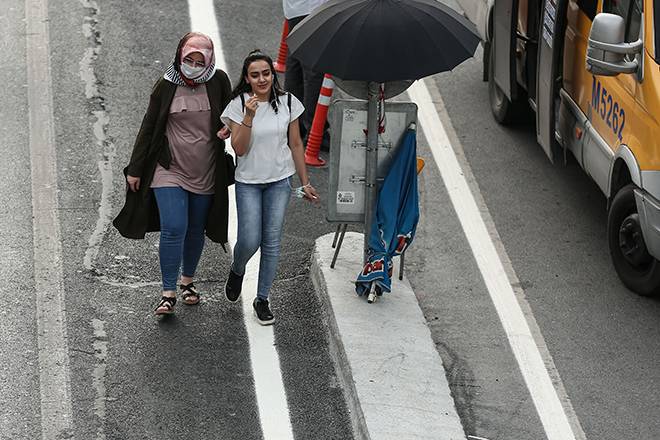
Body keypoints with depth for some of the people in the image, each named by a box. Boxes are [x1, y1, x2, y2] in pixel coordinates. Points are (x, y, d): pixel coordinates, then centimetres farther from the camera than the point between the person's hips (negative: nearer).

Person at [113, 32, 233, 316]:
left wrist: (227, 130, -13)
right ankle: (168, 293, -5)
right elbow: (149, 127, 2)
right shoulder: (166, 86, -5)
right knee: (173, 229, -12)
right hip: (170, 170, -2)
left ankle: (187, 282, 34)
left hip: (205, 174, 2)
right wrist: (135, 169, 2)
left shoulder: (218, 82, -2)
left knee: (196, 231, 13)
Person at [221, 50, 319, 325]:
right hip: (248, 181, -2)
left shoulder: (287, 103, -3)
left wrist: (305, 182, 7)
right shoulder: (239, 105, -8)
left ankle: (262, 299, 15)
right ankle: (237, 271, 29)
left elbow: (296, 144, 5)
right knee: (249, 241, -6)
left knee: (272, 242, 3)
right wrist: (249, 116, -26)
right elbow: (239, 148, -14)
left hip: (279, 181, 2)